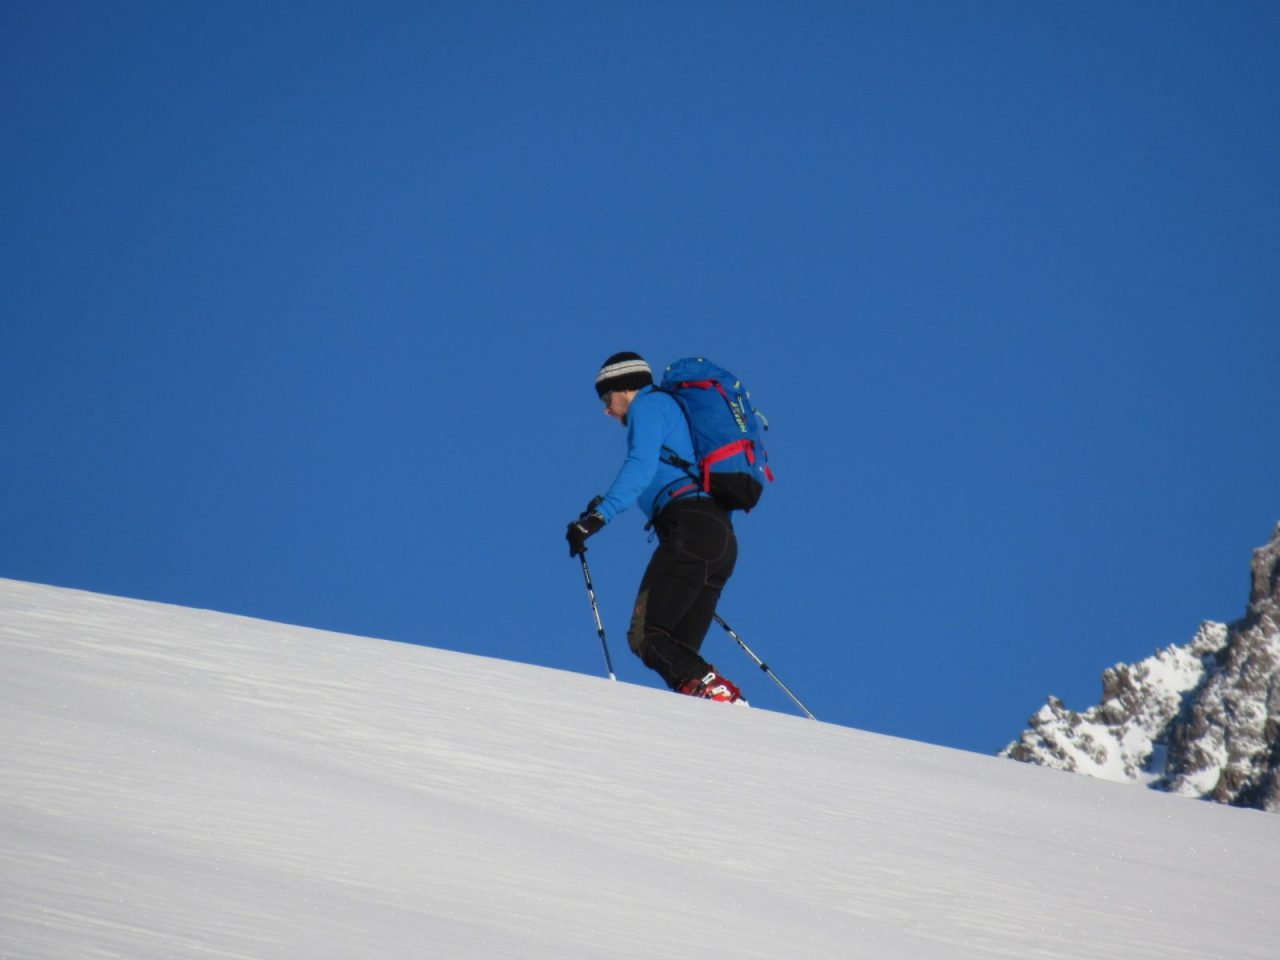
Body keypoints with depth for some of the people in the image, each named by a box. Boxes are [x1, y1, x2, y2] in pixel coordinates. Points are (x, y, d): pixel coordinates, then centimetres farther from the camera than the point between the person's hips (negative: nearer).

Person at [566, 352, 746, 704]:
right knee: (679, 652, 3)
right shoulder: (677, 412, 33)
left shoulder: (648, 404, 6)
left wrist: (599, 516, -21)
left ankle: (715, 692, -33)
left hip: (690, 528, -9)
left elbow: (641, 467, -12)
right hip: (723, 537, 9)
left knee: (646, 637, -14)